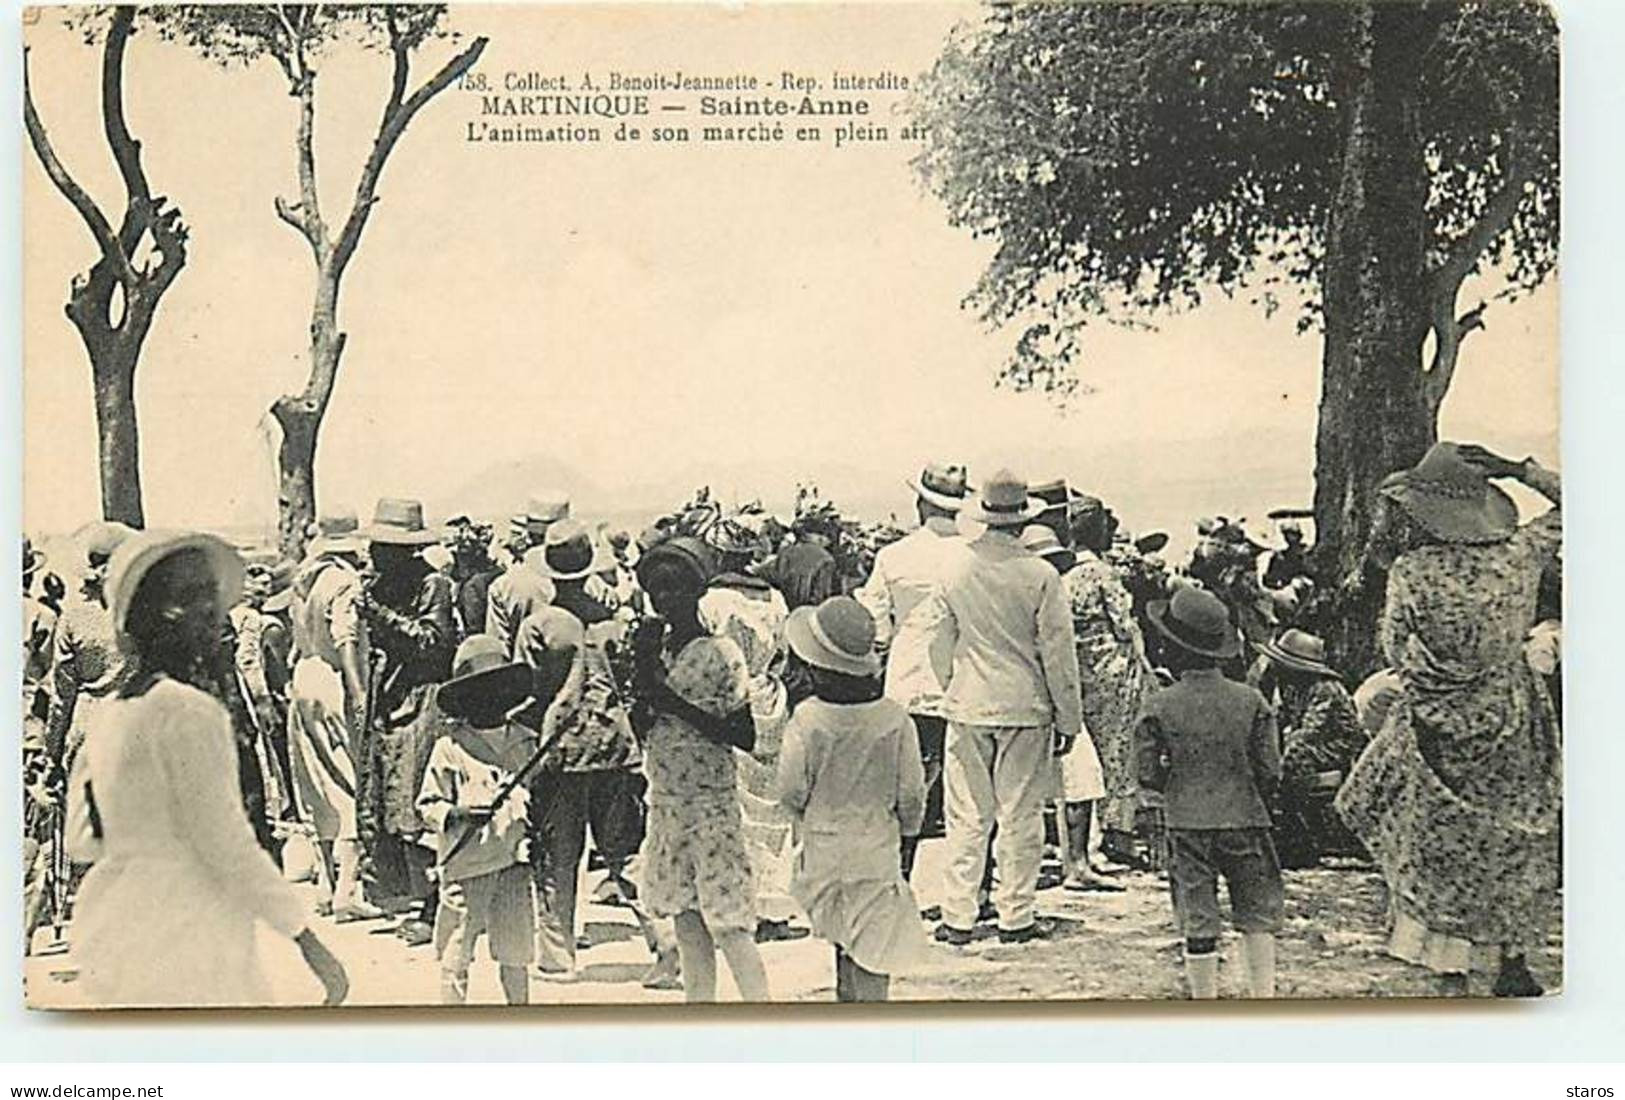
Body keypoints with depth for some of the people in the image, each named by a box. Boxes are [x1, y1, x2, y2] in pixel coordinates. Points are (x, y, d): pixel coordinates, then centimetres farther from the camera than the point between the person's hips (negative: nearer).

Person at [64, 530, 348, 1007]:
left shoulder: (110, 712, 11)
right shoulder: (189, 710, -16)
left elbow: (82, 840, 15)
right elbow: (225, 843, -18)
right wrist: (308, 940, -14)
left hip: (110, 935, 9)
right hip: (183, 946, -9)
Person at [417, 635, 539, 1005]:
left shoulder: (524, 742, 10)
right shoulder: (449, 747, -2)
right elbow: (427, 804, -2)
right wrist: (459, 814, -18)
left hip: (514, 861, 3)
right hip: (464, 866, -3)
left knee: (515, 953, 10)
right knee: (456, 954, 3)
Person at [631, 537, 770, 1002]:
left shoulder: (720, 654, -12)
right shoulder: (655, 646, 6)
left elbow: (745, 736, -15)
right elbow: (642, 729, 7)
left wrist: (676, 704, -20)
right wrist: (641, 673, -8)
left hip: (711, 802, -7)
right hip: (665, 799, 7)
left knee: (728, 922, -8)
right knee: (685, 916, 13)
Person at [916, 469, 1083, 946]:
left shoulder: (956, 571, -3)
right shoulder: (1040, 576, -10)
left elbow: (938, 640, 6)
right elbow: (1058, 652, -6)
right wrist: (1068, 719, 1)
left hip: (968, 708, 2)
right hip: (1026, 709, -2)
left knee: (967, 816, 8)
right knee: (1021, 814, 7)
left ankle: (957, 917, 10)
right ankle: (1016, 916, 12)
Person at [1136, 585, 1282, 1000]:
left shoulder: (1160, 706, -8)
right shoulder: (1250, 701, -3)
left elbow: (1148, 773, -6)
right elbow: (1270, 771, -1)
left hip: (1187, 825, -1)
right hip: (1245, 821, 2)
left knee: (1198, 924, 6)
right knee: (1257, 915, 14)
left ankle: (1206, 1002, 12)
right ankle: (1263, 996, 14)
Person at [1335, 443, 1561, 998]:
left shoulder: (1411, 573, -17)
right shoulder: (1518, 555, -8)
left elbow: (1396, 651, -11)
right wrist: (1518, 469, 1)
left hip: (1439, 727, -3)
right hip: (1511, 724, 3)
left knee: (1439, 842, 11)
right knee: (1516, 843, 16)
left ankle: (1451, 966, 15)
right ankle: (1513, 963, 24)